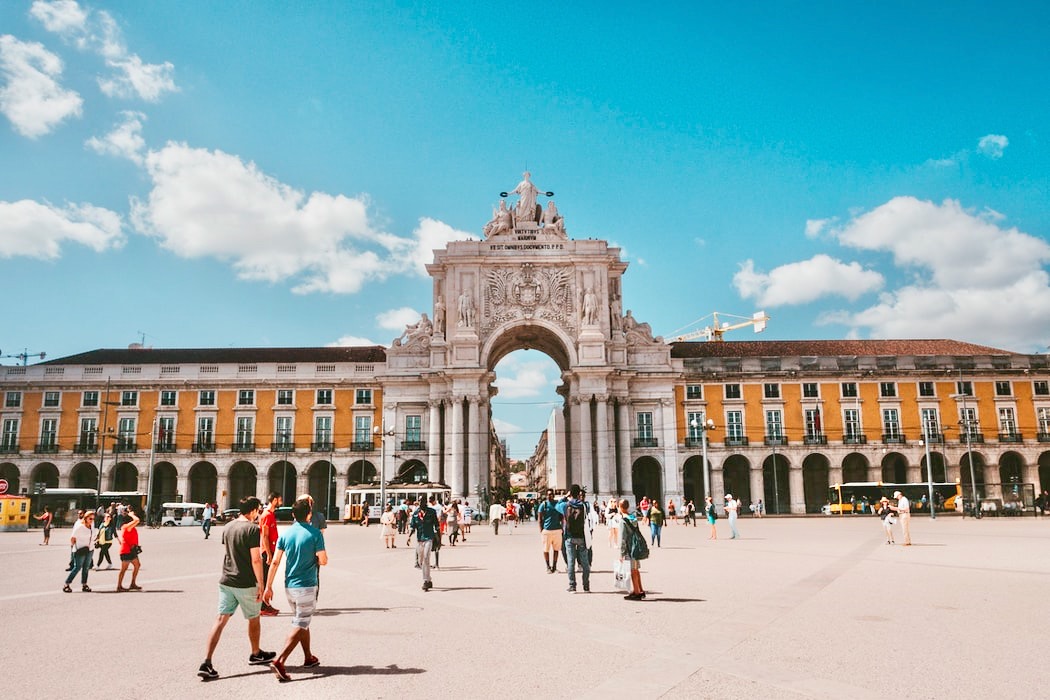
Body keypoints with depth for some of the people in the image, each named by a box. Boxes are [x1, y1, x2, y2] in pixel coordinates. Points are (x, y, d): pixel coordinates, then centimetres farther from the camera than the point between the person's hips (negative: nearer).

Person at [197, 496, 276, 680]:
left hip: (226, 581, 6)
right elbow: (256, 560, -17)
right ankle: (256, 654, 32)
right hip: (246, 583, -6)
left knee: (221, 620, 3)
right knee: (253, 619, 15)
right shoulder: (252, 529, -16)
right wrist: (261, 585, -12)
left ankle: (206, 663, -6)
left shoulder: (227, 527, 7)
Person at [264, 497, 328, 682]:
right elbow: (323, 561, -11)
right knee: (300, 626, -2)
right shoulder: (315, 533, -12)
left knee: (302, 622, 21)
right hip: (307, 586, -5)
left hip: (289, 586, 6)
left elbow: (275, 562, -1)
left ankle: (309, 658, 32)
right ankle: (279, 661, -15)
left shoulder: (285, 534, 1)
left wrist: (268, 587, 3)